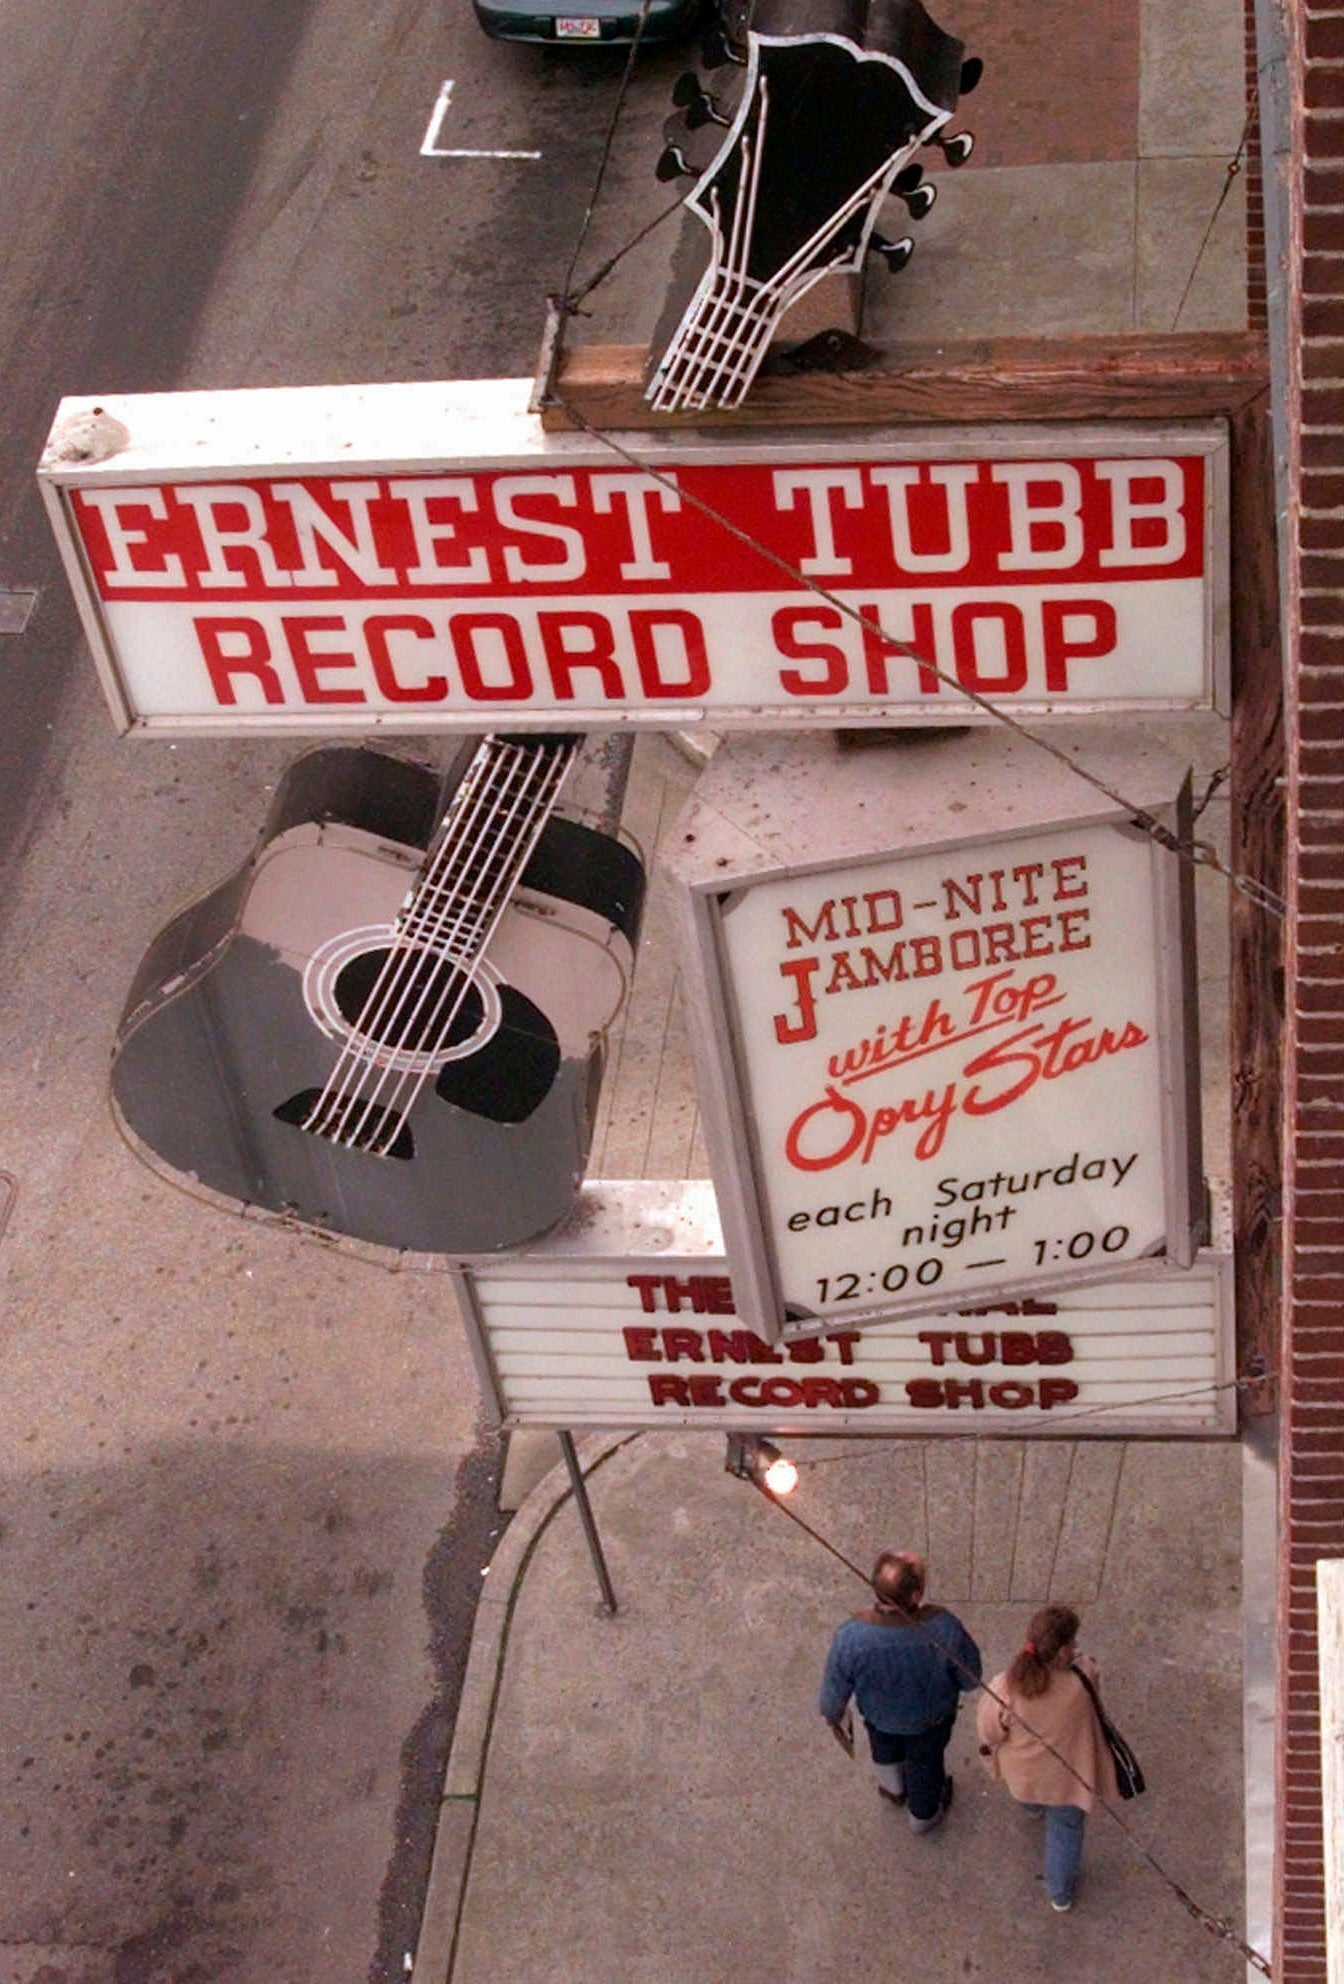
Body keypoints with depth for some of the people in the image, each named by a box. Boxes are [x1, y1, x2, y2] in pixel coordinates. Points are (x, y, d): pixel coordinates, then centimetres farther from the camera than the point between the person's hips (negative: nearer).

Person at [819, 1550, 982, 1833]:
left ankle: (893, 1789, 66)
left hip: (878, 1715, 1)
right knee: (925, 1762, 32)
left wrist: (832, 1713, 3)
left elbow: (835, 1686, -20)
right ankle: (923, 1816, 60)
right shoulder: (944, 1629, -41)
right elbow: (970, 1679, -21)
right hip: (931, 1718, 0)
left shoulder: (851, 1637, -40)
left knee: (885, 1748, 36)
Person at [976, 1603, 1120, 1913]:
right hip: (1066, 1776, -2)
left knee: (1030, 1799, 39)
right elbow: (1085, 1663, -12)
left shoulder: (1004, 1689, -38)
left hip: (1022, 1771, 2)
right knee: (1065, 1830, 28)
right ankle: (1061, 1894, 46)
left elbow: (989, 1732, -17)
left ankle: (1035, 1809, 73)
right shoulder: (1081, 1683, -39)